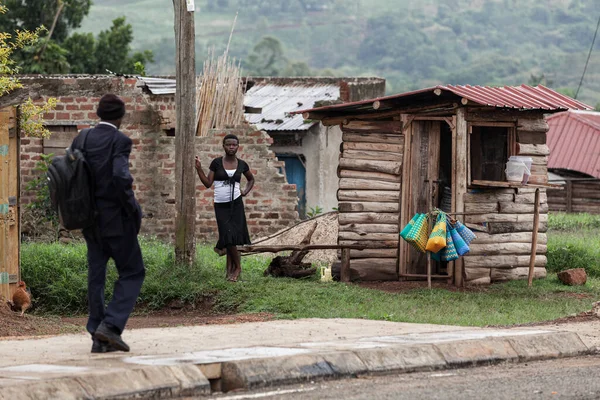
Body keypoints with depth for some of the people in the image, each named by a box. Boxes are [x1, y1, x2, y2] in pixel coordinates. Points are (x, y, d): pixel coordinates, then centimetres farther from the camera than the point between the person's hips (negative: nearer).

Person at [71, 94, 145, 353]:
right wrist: (133, 209, -13)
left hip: (90, 219, 6)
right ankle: (111, 325, -11)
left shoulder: (82, 139, 6)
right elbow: (121, 177, -25)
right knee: (132, 272, 4)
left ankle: (98, 337, 10)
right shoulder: (119, 141, -12)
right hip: (115, 219, -6)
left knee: (96, 276, 10)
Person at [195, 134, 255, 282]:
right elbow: (208, 183, -1)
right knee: (228, 236, -9)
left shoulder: (241, 164, 6)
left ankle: (231, 269, 3)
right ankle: (236, 267, 6)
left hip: (236, 203, 1)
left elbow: (251, 179, 25)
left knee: (232, 237, -6)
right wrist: (199, 169, -12)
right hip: (220, 205, -1)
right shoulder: (217, 163, 0)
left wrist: (246, 191, 8)